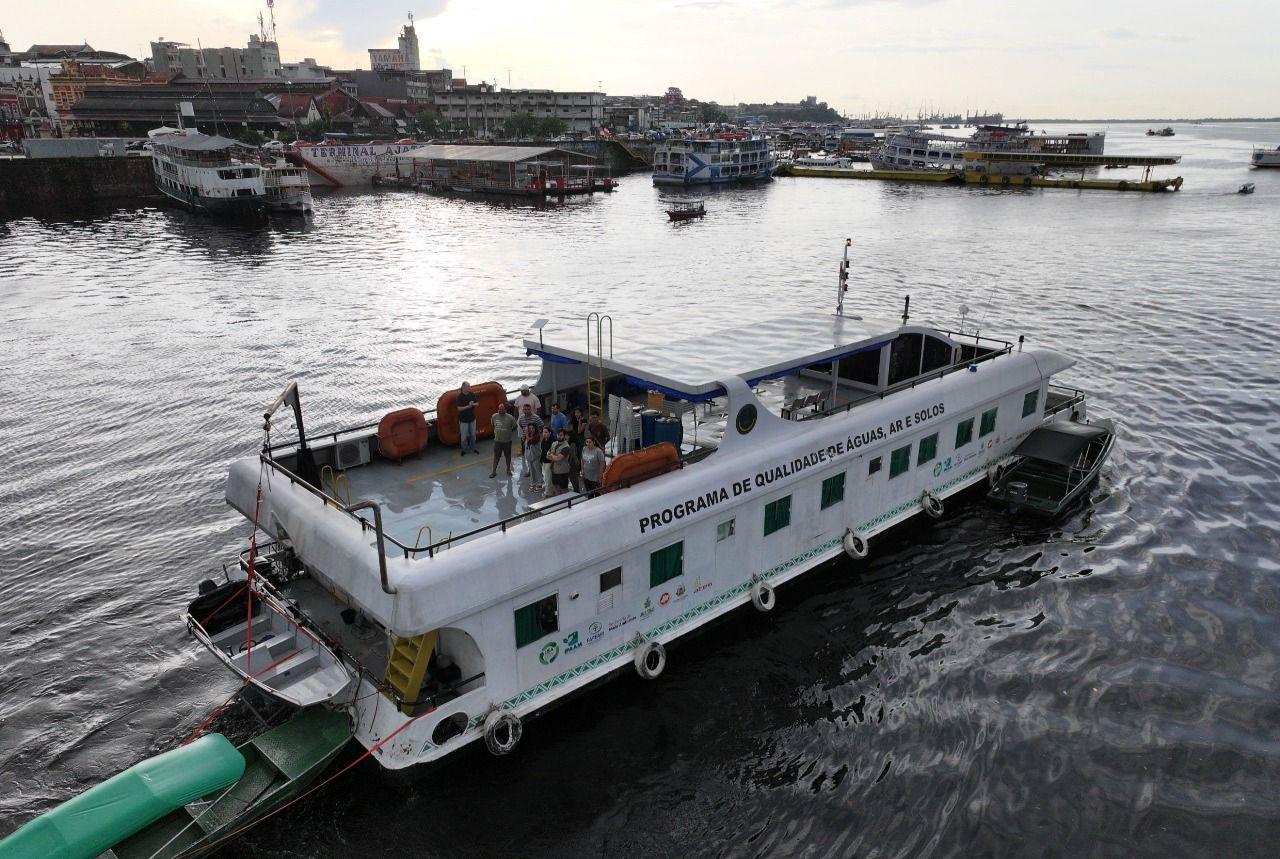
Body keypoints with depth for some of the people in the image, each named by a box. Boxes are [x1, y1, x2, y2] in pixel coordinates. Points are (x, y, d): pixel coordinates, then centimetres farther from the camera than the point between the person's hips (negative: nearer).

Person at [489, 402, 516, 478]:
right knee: (496, 456, 6)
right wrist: (496, 431, 7)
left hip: (507, 440, -1)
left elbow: (514, 427, 0)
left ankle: (508, 470, 29)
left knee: (508, 456, 13)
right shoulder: (494, 416, -5)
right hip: (497, 440, 2)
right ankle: (493, 471, 15)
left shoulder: (510, 418, -14)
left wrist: (508, 432, 1)